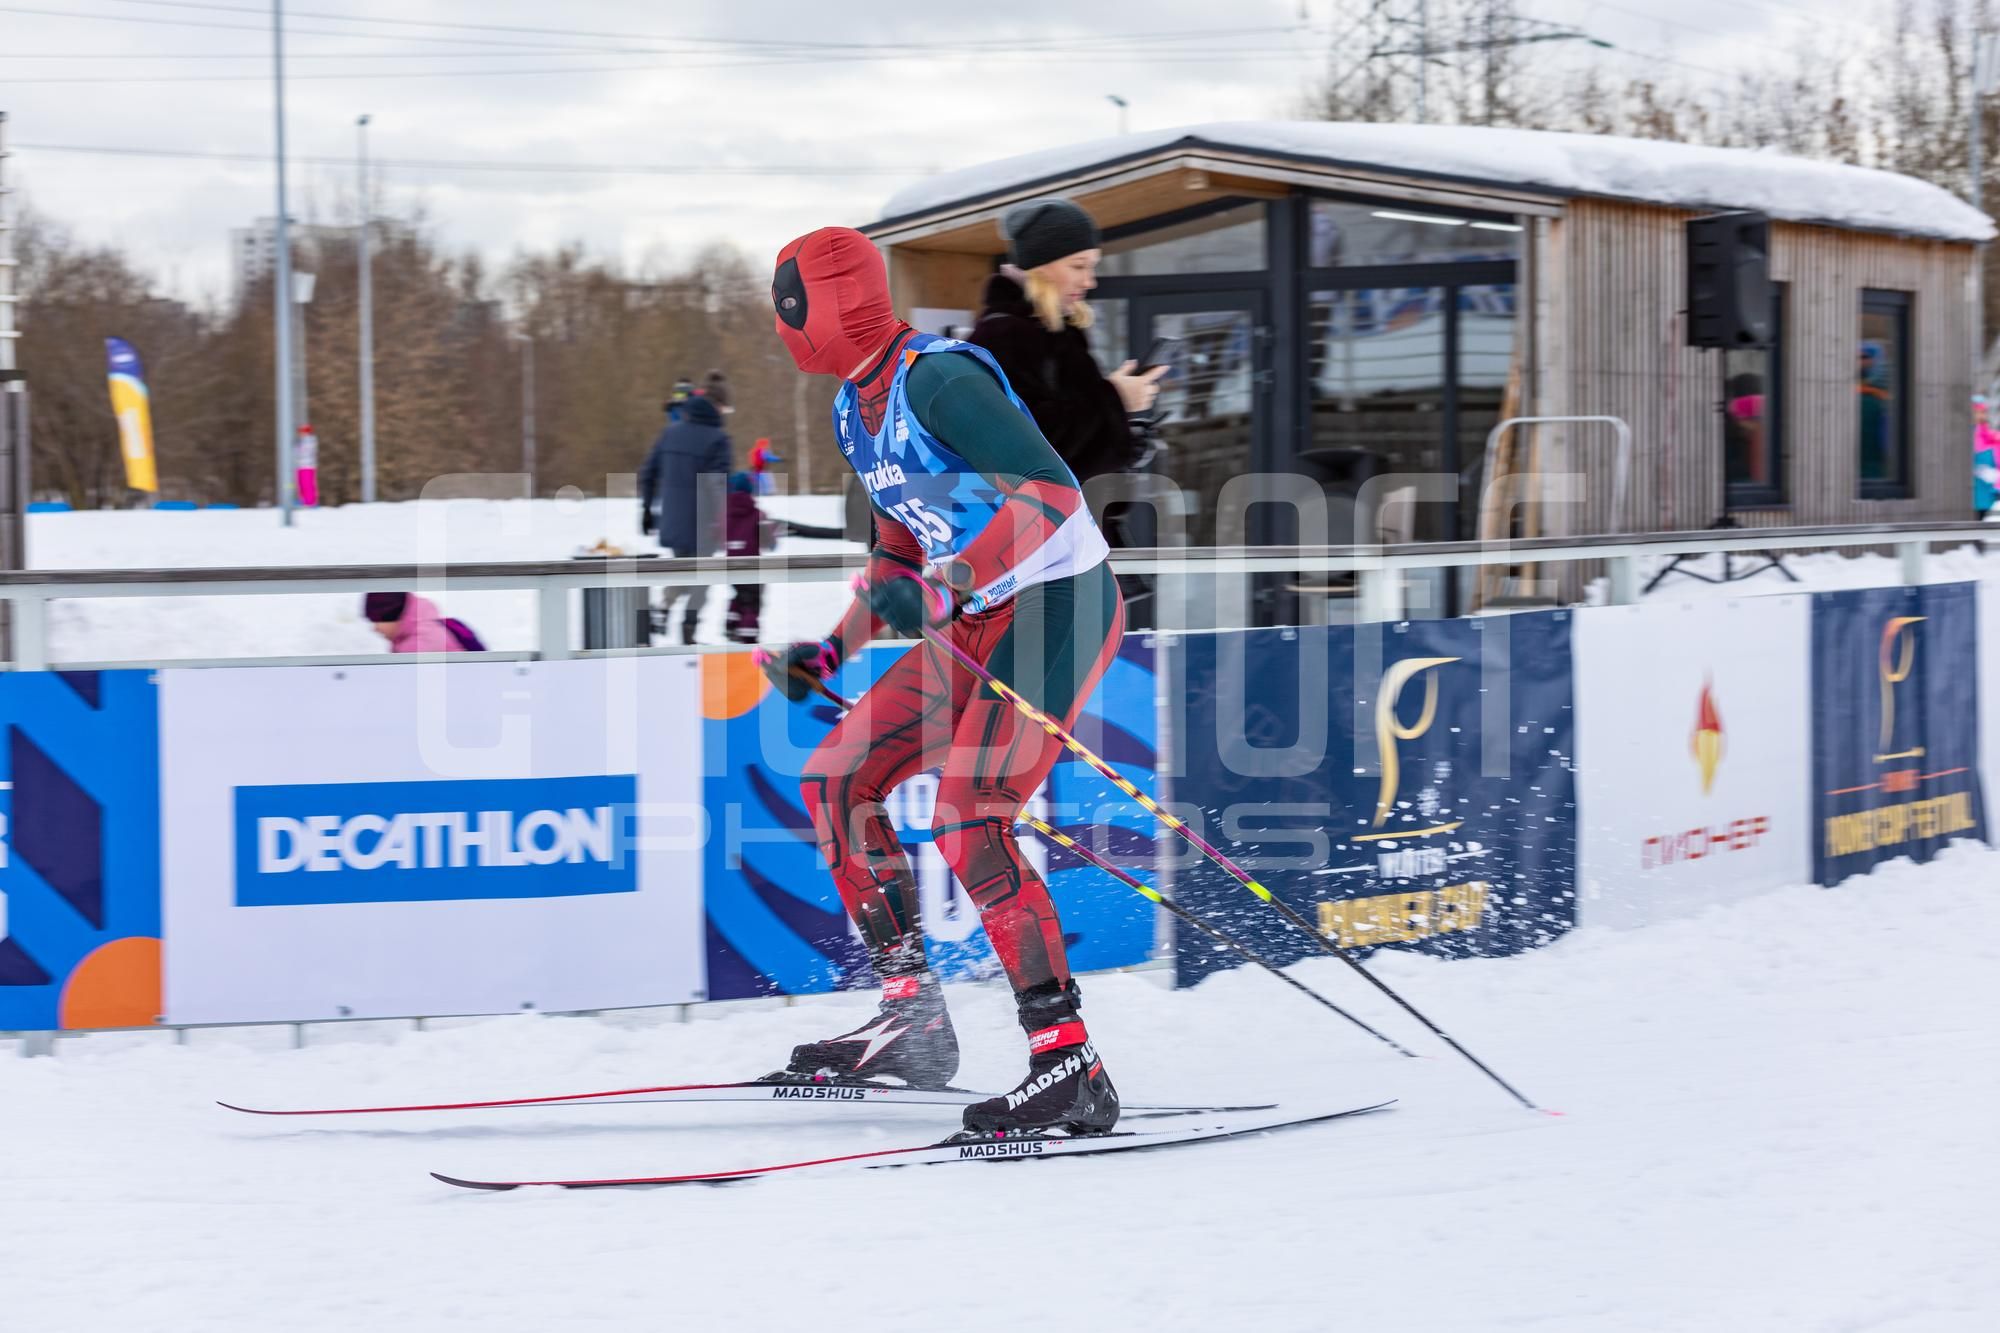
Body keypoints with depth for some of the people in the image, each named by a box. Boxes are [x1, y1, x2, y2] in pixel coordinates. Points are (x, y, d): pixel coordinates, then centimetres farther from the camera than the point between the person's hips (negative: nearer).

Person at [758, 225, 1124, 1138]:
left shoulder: (937, 379, -18)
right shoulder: (854, 410, 12)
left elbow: (1051, 489, -27)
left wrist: (947, 587, -34)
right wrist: (829, 652, 16)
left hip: (1056, 607, -10)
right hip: (970, 619, 10)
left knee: (968, 827, -21)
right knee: (836, 780, 7)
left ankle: (1071, 1068, -19)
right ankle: (911, 1018, 12)